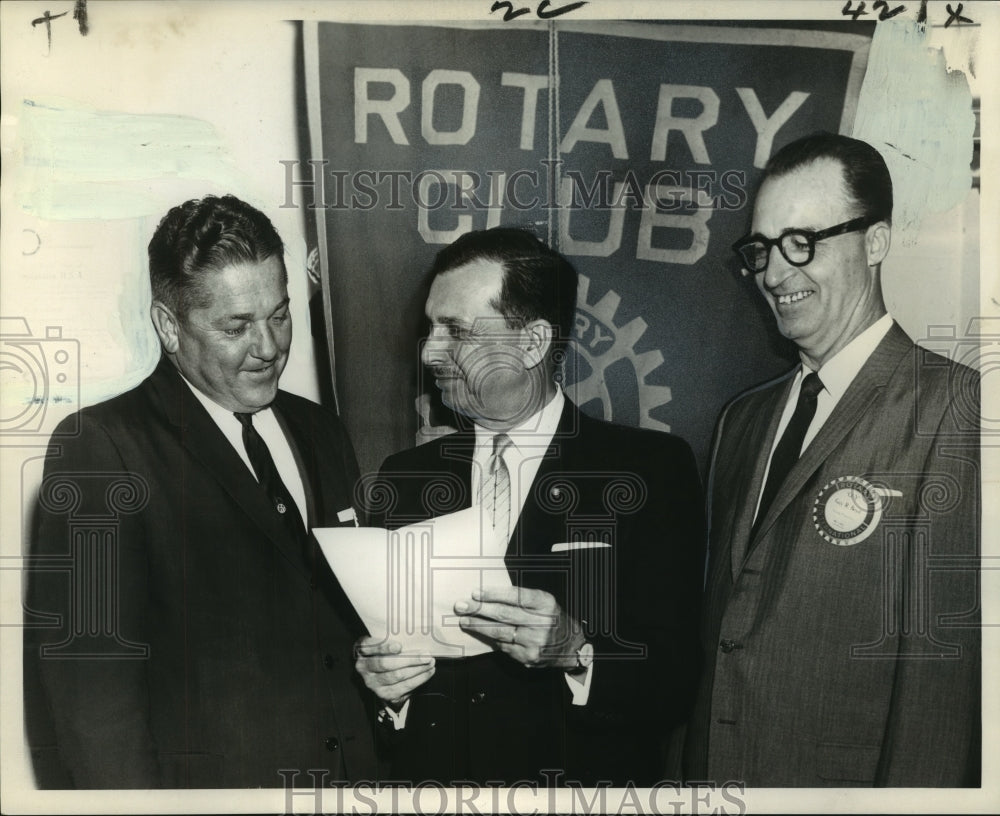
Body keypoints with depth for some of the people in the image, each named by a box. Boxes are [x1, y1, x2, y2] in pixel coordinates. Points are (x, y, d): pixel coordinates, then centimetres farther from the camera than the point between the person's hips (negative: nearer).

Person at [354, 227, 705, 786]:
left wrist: (574, 651, -28)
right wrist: (382, 685, -12)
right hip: (427, 776, 3)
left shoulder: (654, 469, -10)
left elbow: (675, 683, -13)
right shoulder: (406, 478, 2)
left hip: (583, 780, -2)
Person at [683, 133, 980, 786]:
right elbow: (722, 629, 10)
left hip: (843, 783, -6)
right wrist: (696, 772, 6)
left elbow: (944, 662, -19)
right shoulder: (744, 419, 9)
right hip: (711, 770, 6)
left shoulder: (955, 409, -14)